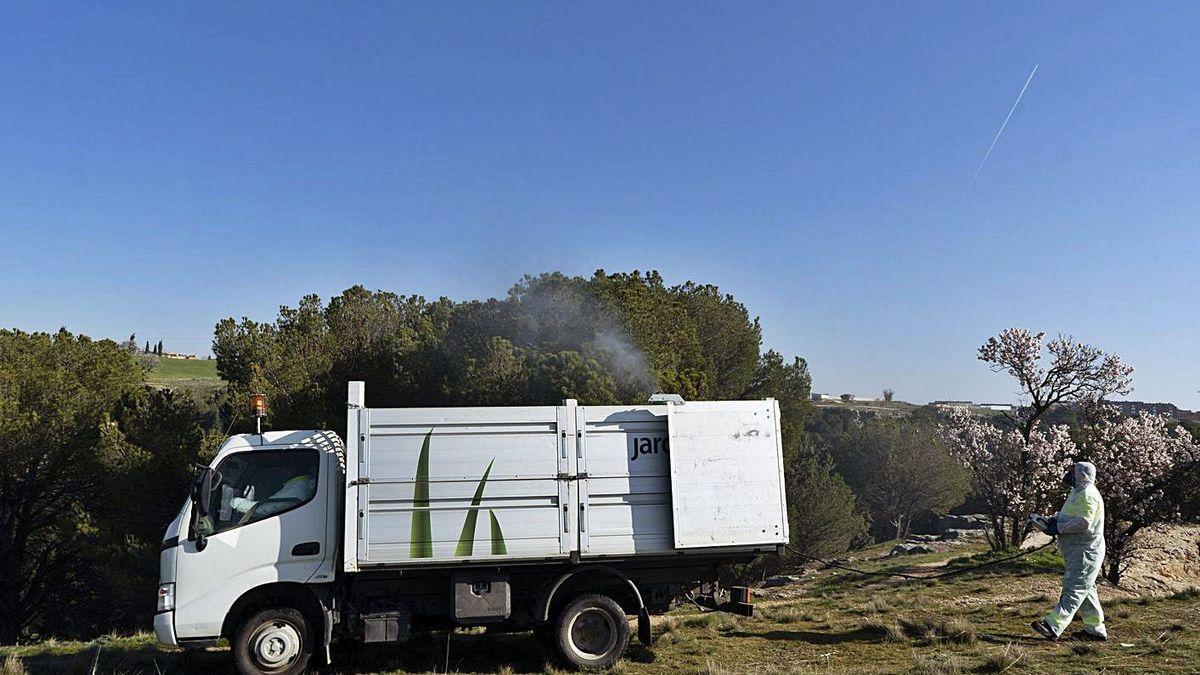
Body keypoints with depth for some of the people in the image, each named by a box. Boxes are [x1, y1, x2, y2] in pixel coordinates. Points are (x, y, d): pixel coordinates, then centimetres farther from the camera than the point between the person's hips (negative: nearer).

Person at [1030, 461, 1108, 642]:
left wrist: (1058, 528, -19)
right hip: (1077, 551, 11)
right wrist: (1053, 519, 7)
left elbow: (1083, 522, -26)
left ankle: (1053, 626, -23)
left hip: (1086, 551, -11)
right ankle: (1096, 629, 25)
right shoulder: (1078, 492, 19)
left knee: (1074, 588, -14)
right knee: (1085, 590, 16)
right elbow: (1067, 513, 26)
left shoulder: (1088, 494, -16)